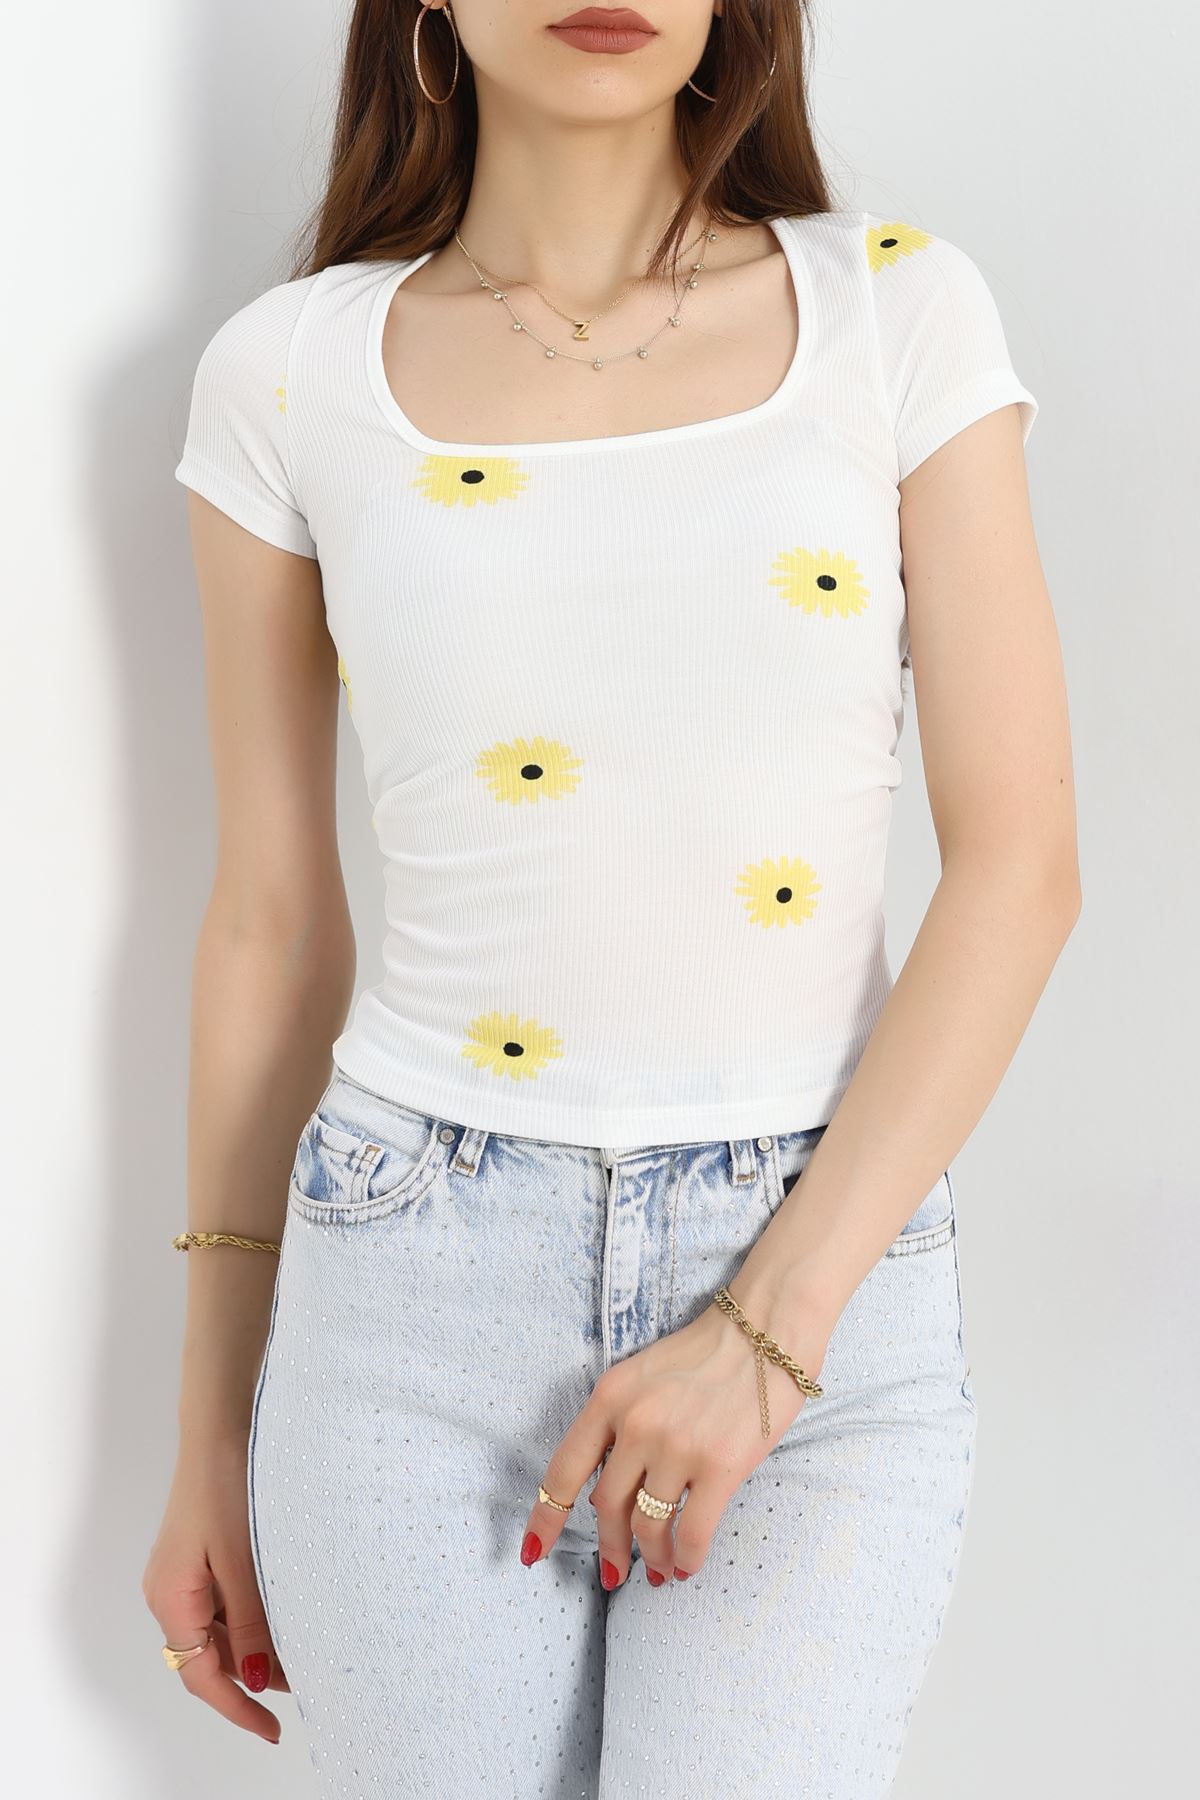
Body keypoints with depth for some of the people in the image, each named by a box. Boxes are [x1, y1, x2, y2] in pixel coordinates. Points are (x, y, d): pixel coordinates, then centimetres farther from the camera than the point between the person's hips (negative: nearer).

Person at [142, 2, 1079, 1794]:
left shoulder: (902, 310, 2)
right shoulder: (291, 375, 3)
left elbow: (1020, 862, -2)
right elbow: (269, 923, 8)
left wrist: (769, 1327, -10)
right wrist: (212, 1436, 11)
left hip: (827, 1264, 0)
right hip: (418, 1299, 1)